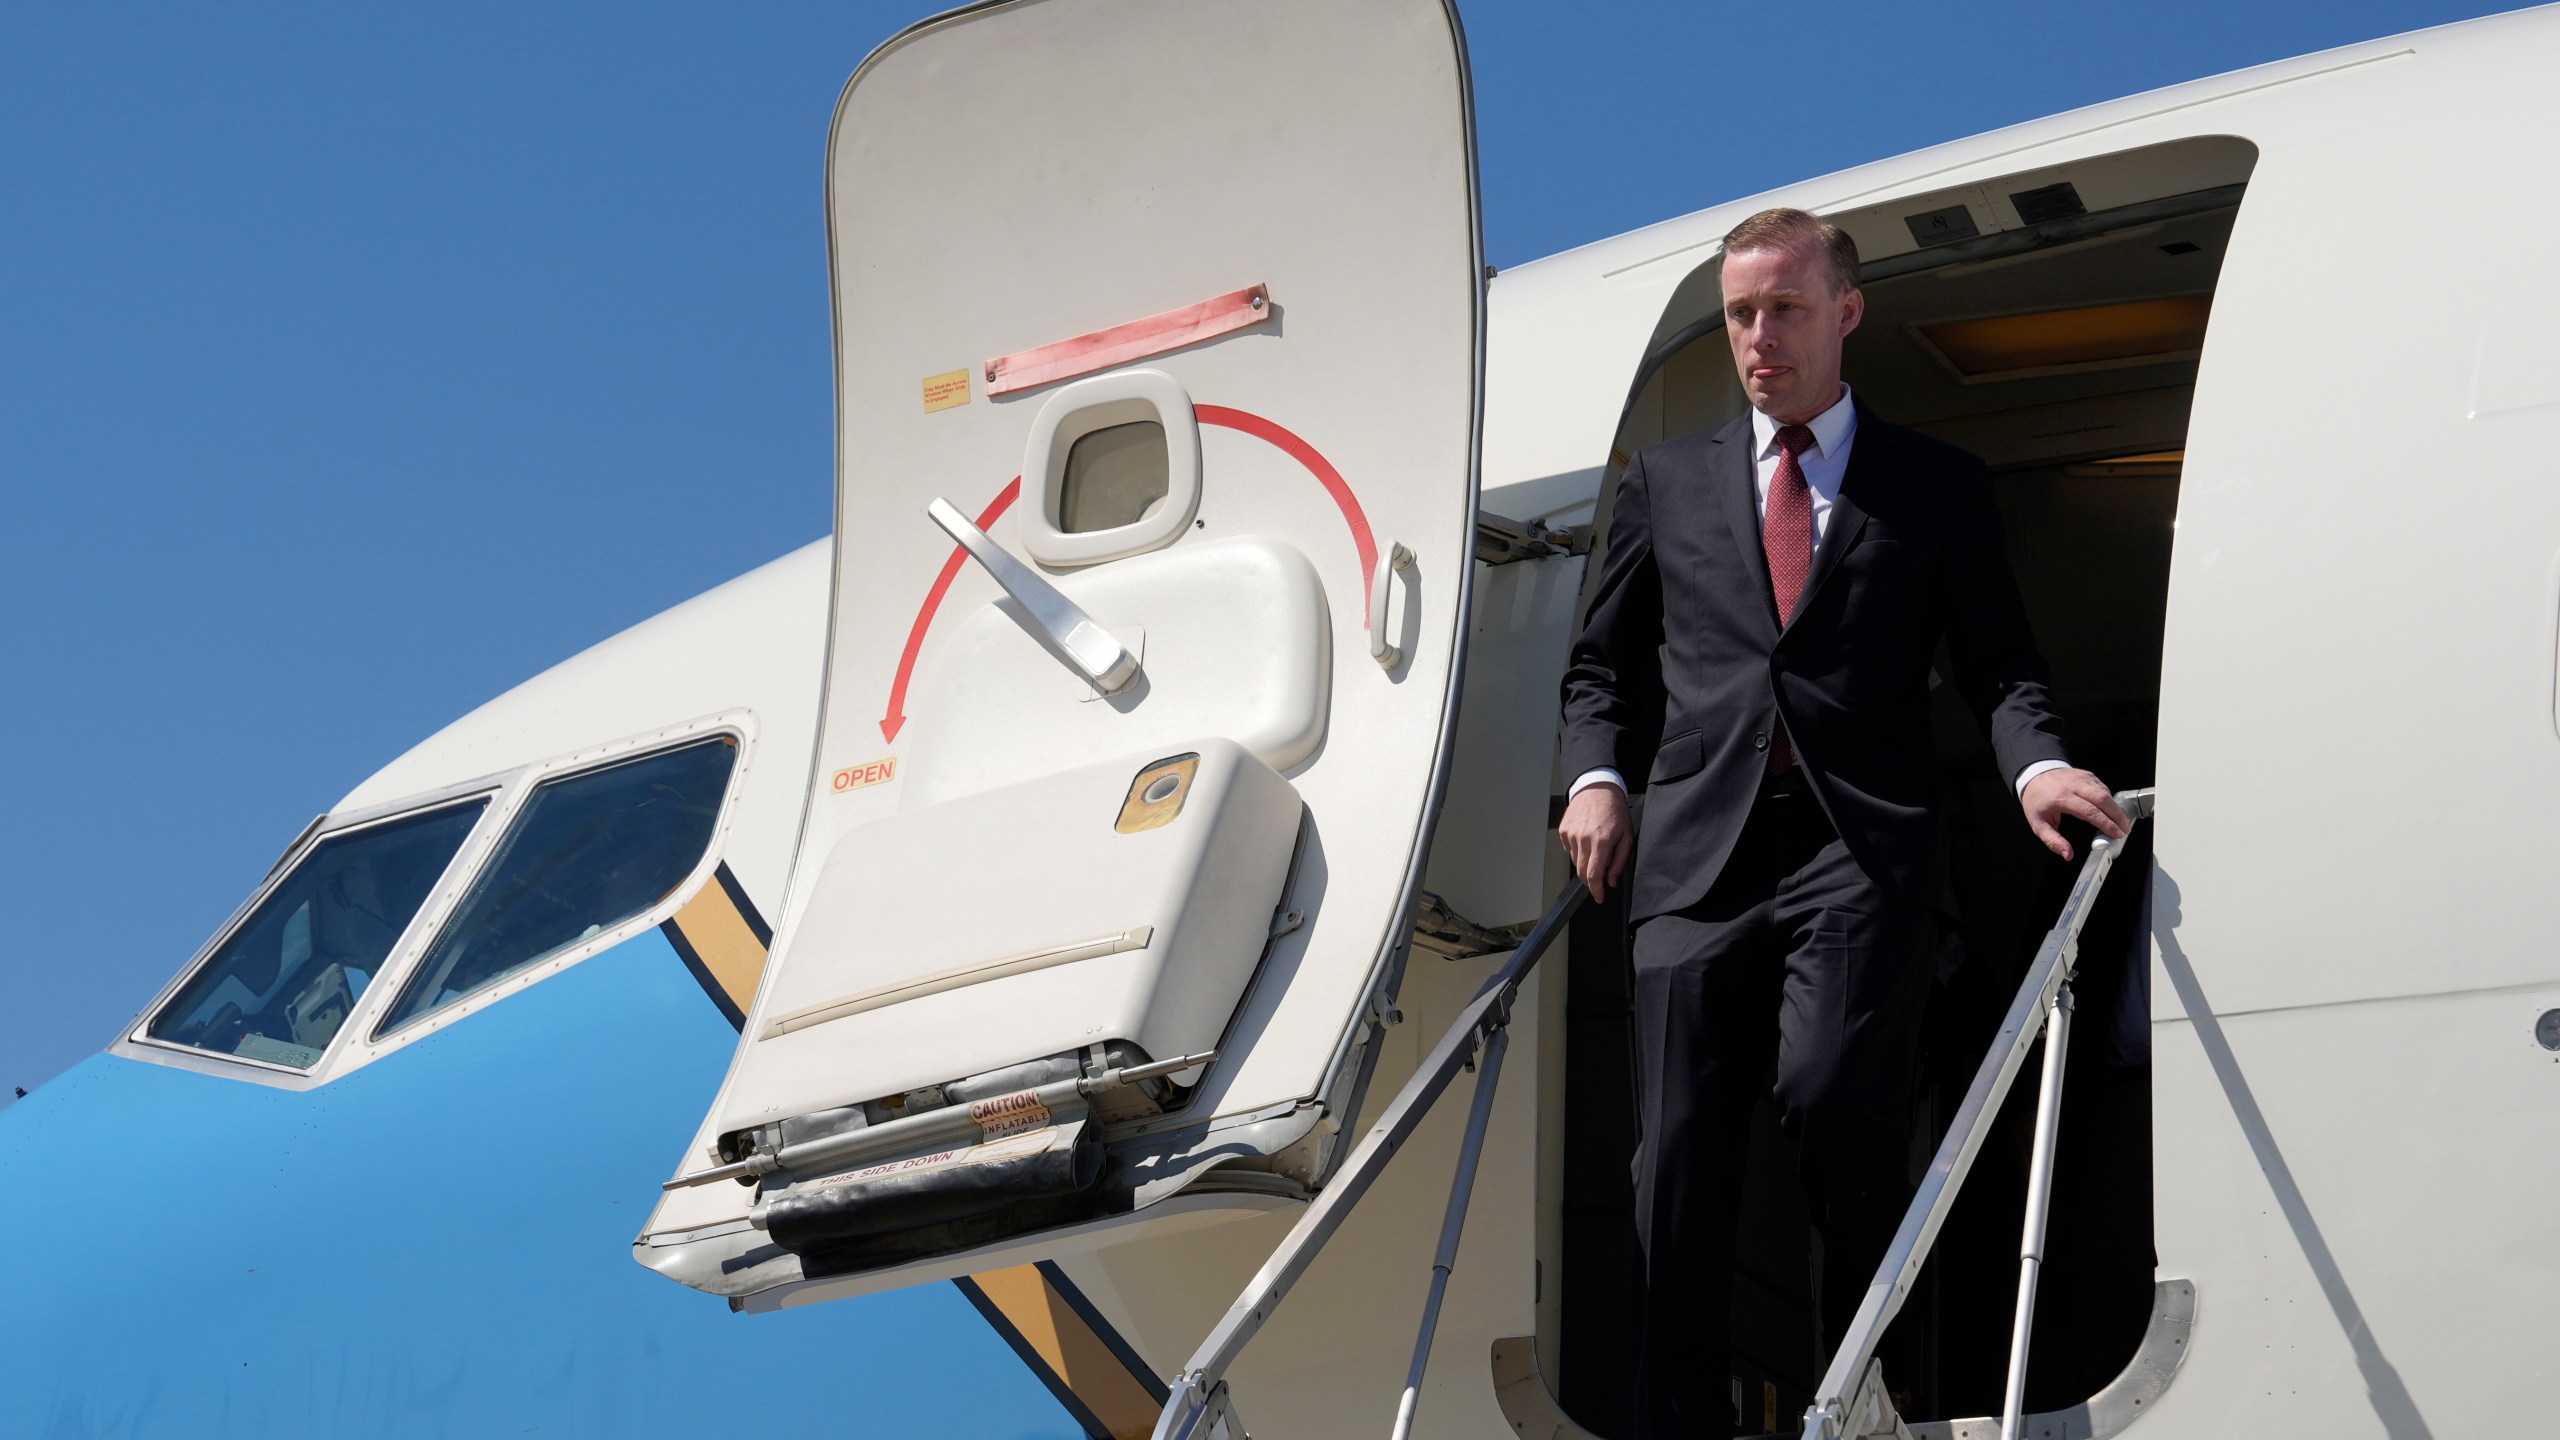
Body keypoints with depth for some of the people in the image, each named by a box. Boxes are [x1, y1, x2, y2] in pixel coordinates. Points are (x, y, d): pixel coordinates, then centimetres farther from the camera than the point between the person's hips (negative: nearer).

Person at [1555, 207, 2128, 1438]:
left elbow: (1998, 663, 9)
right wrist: (1597, 776, 5)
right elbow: (1601, 666, 24)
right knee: (1681, 1152, -3)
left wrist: (2036, 765, -12)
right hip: (1697, 854, 3)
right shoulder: (1667, 481, 21)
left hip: (1862, 847, -3)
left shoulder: (1939, 488, 15)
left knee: (1833, 1094, -23)